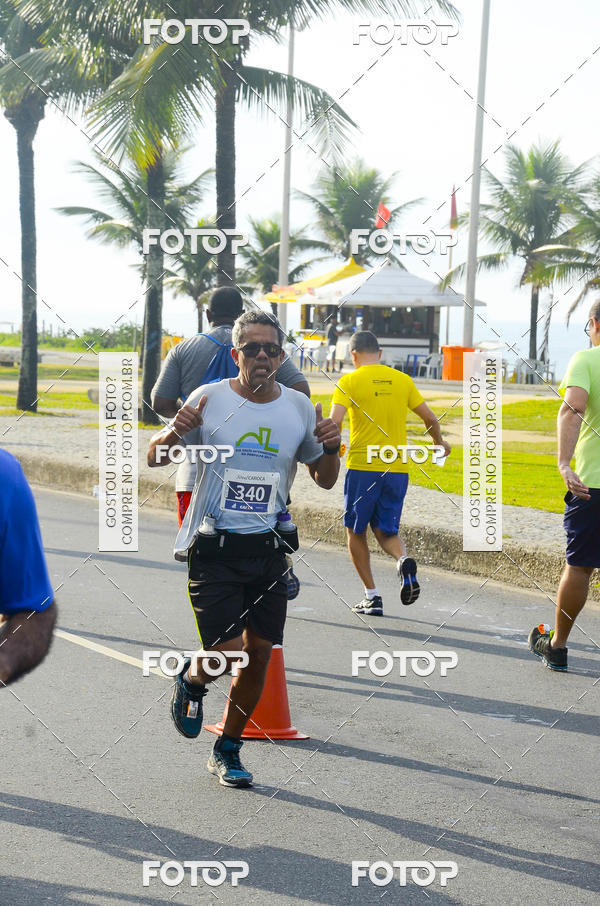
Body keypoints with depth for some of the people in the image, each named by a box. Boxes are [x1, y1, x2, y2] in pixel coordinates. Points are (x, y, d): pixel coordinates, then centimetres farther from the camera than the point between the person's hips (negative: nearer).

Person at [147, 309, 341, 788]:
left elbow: (324, 480, 15)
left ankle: (228, 749, 24)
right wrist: (174, 433, -18)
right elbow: (155, 459, 4)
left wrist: (331, 449, -7)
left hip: (268, 549, 3)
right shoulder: (209, 399, -4)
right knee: (227, 651, -13)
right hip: (214, 547, -3)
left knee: (260, 652, 4)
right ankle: (191, 680, 24)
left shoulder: (299, 408, 5)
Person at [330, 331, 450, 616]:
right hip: (398, 468, 4)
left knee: (356, 531, 12)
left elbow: (334, 421, -16)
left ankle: (372, 597, 7)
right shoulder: (402, 380, 9)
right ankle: (404, 560, -18)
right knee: (385, 531, 15)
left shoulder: (349, 381, -2)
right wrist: (439, 443, 30)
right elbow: (429, 417, 12)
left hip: (362, 467, -3)